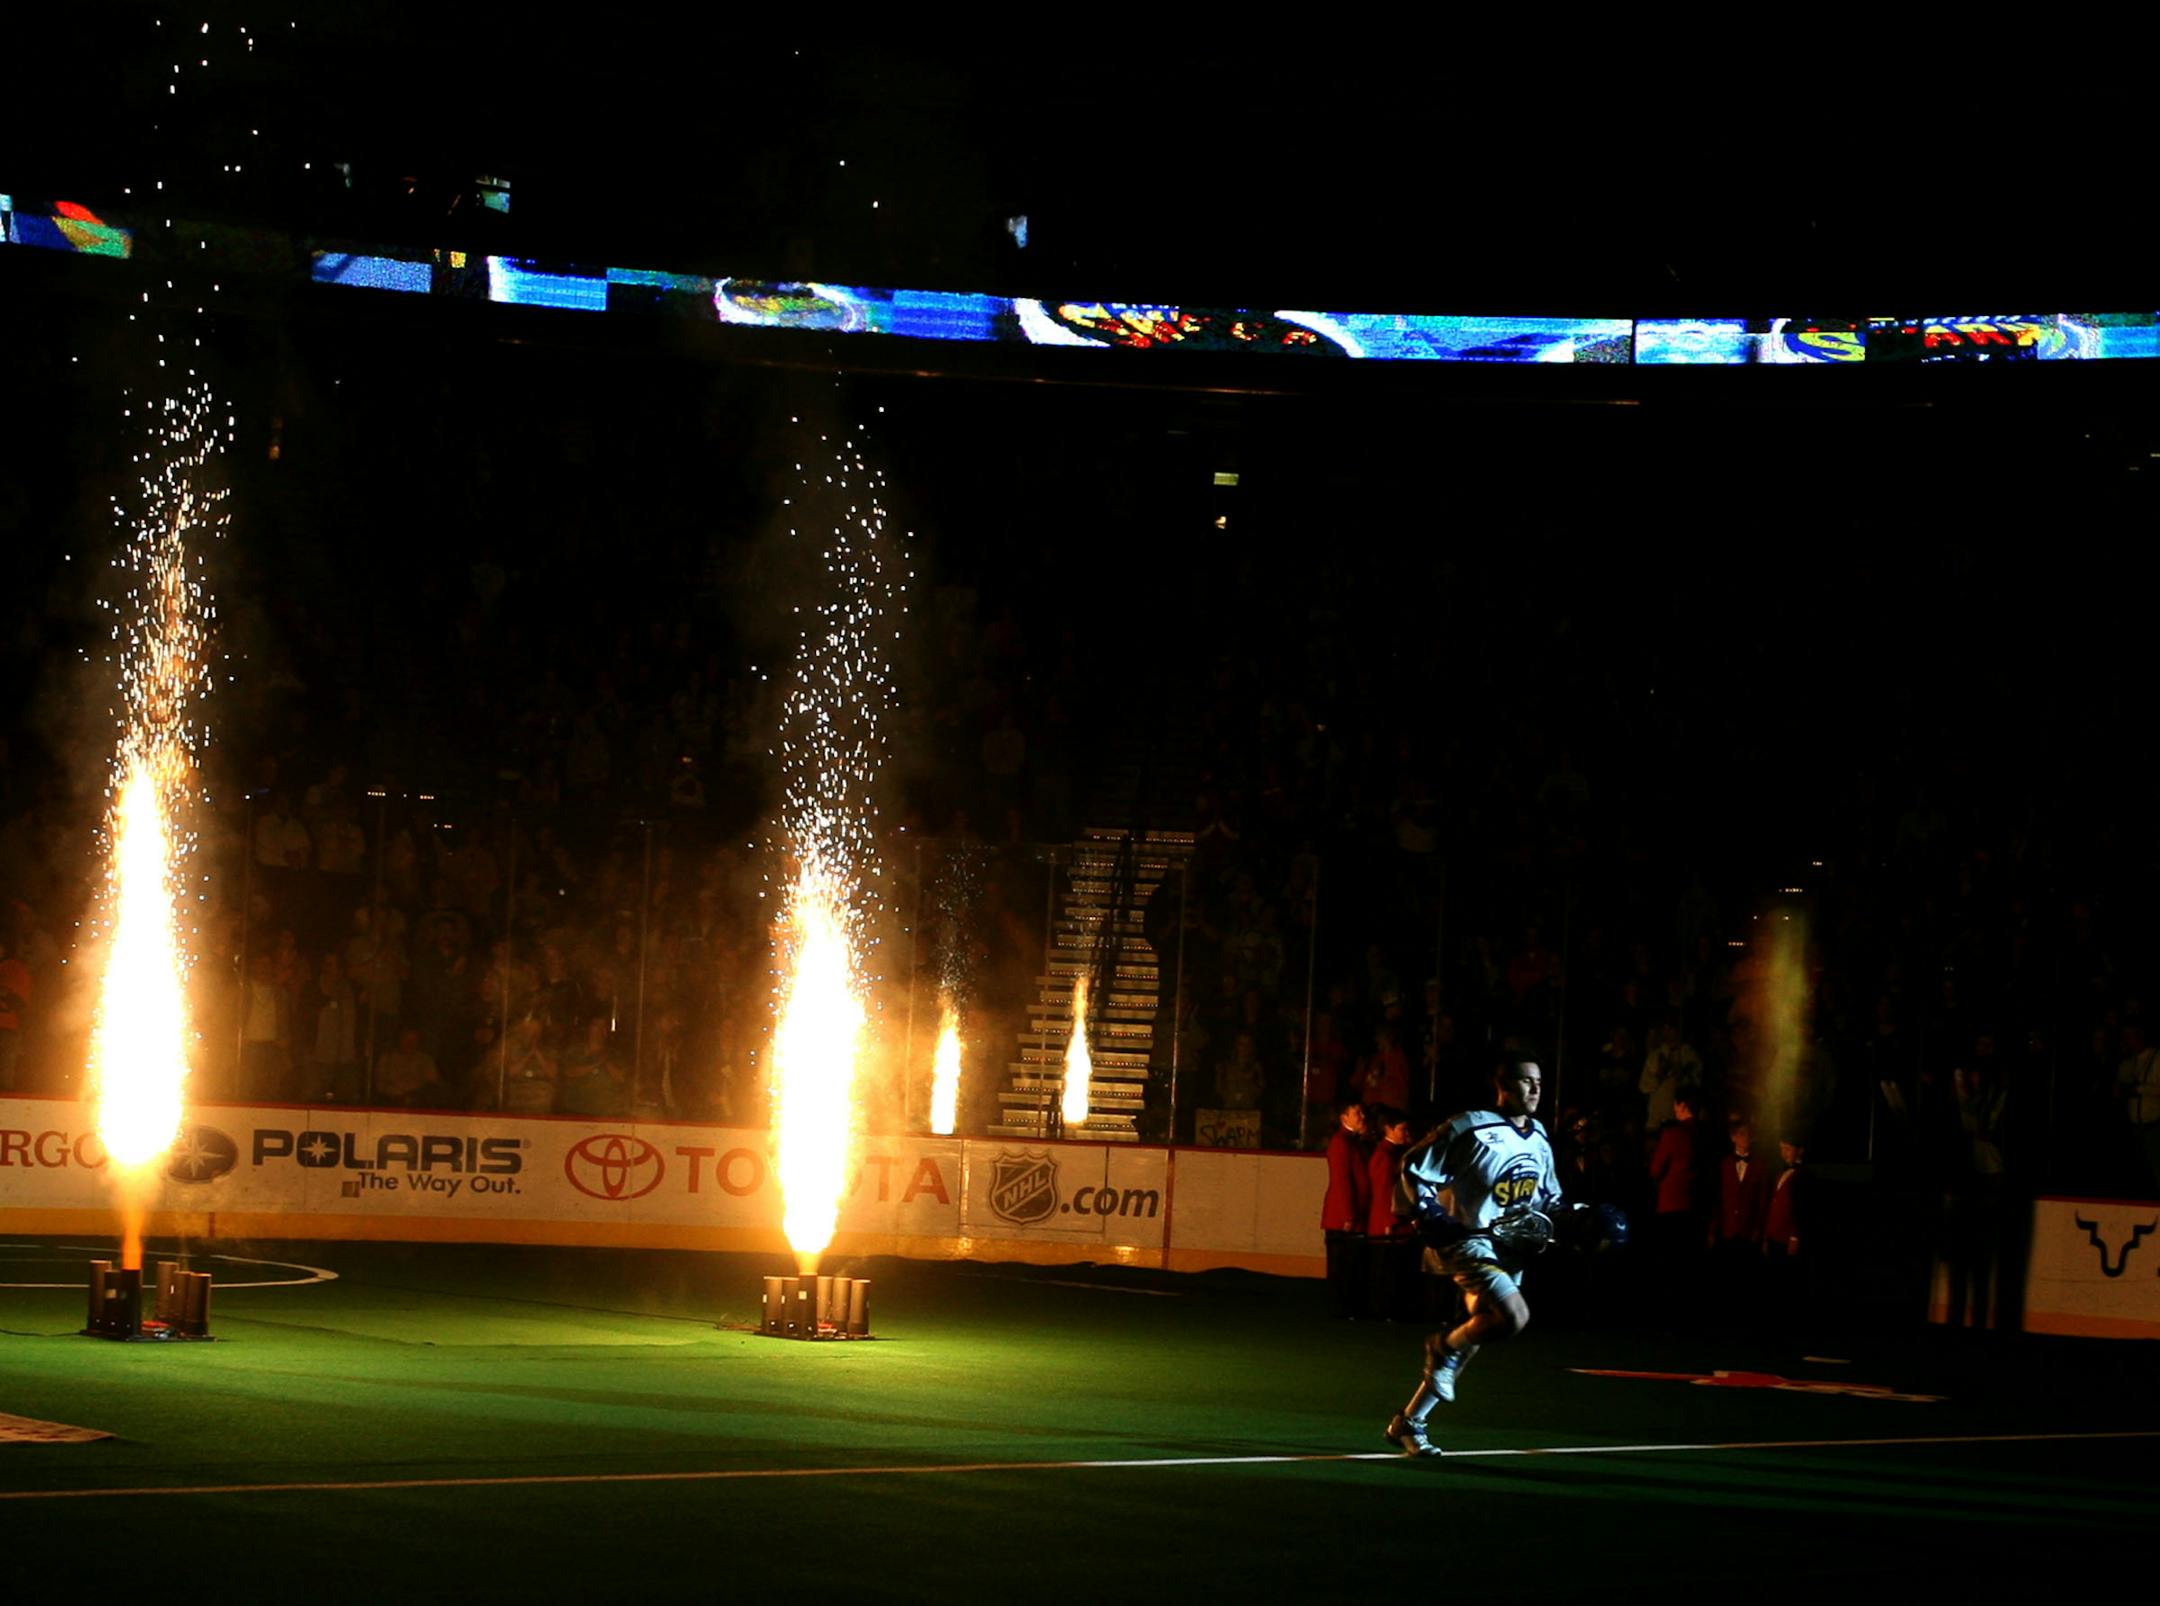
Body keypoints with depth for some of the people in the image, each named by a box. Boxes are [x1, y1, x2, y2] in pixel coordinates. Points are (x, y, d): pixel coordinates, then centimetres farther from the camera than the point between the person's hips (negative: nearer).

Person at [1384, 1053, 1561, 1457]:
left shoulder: (1538, 1138, 12)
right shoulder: (1472, 1129, -12)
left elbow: (1549, 1197, 26)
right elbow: (1413, 1169, -8)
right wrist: (1434, 1219, -15)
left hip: (1510, 1252, 8)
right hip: (1468, 1241, -8)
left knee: (1473, 1341, 8)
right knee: (1514, 1316, -28)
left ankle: (1408, 1423, 20)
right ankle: (1445, 1346, 1)